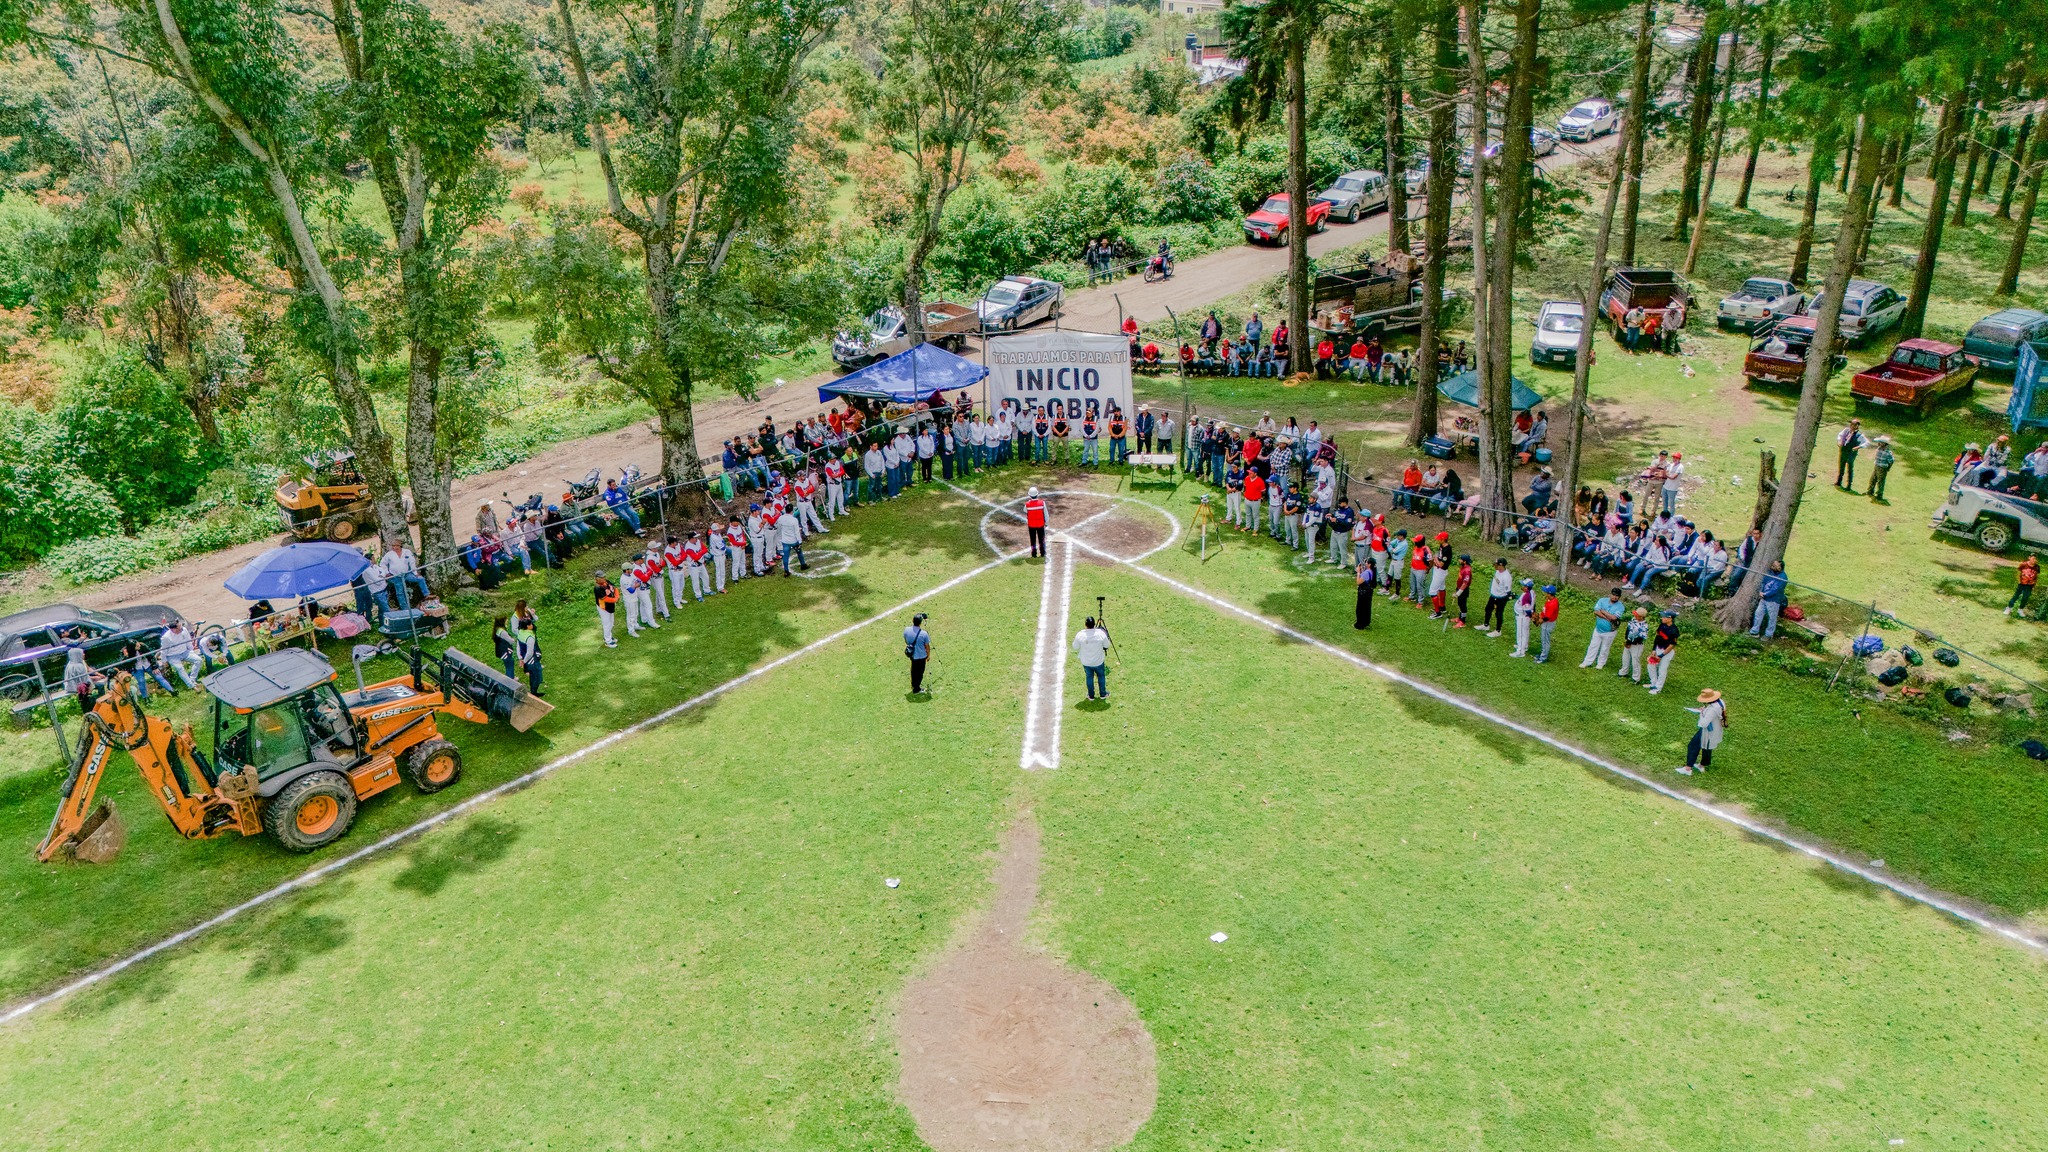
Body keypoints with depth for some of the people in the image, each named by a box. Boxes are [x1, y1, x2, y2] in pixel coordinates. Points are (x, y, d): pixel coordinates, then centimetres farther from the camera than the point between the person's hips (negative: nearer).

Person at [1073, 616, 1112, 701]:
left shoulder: (1080, 635, -23)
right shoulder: (1101, 633, -23)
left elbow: (1075, 647, -8)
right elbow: (1107, 645, -8)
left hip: (1086, 662, 1)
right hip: (1099, 661, -1)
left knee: (1089, 677, 22)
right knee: (1101, 676, 23)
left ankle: (1091, 695, 36)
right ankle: (1103, 694, 38)